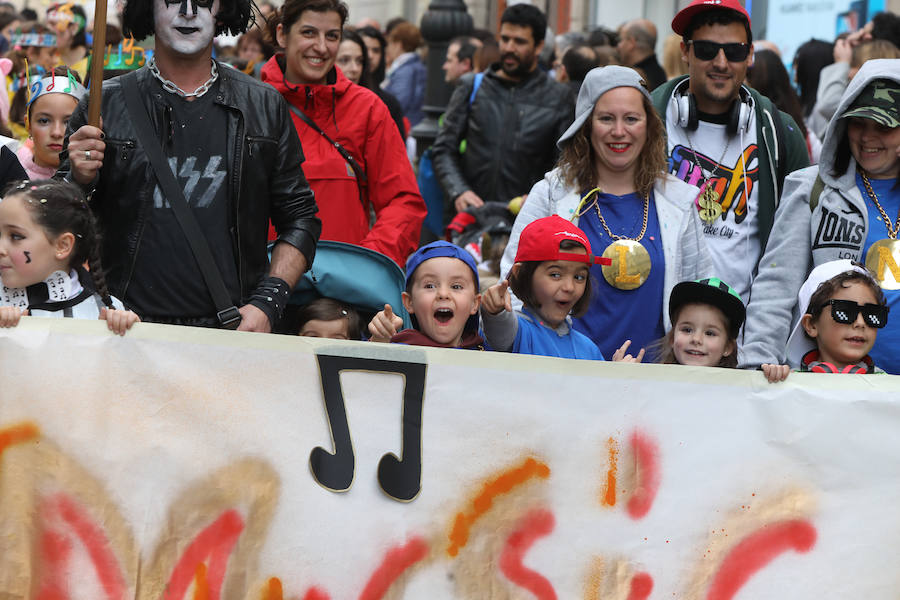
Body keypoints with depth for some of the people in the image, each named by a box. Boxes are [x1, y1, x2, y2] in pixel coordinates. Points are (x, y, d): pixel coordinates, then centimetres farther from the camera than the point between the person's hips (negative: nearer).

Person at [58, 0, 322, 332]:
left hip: (233, 329, 1)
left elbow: (300, 218, 13)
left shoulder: (265, 106, 12)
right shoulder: (105, 104, 8)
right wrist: (79, 181, -9)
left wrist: (267, 304, 0)